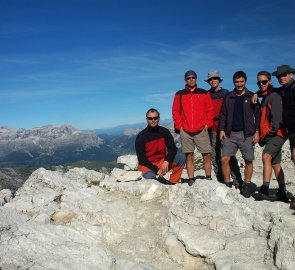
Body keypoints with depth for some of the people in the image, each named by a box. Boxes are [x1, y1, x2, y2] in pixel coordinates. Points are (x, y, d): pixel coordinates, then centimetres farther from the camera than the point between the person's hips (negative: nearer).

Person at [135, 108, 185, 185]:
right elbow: (141, 158, -14)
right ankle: (158, 177, -2)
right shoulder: (141, 136, -12)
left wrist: (167, 161, -22)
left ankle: (172, 182, -8)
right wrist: (156, 170, -23)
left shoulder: (164, 131, -1)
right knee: (150, 176, -37)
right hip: (147, 165, -4)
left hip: (162, 162, 4)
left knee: (181, 158, -17)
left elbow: (173, 149, -1)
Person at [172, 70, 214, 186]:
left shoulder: (204, 93, 10)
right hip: (185, 131, 0)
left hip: (201, 130, 0)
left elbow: (210, 109, 8)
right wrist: (179, 126, -3)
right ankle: (191, 180, 10)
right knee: (189, 156, 4)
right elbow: (175, 111, 6)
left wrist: (207, 124, -3)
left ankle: (208, 178, 13)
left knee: (207, 155, 1)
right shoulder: (179, 94, 8)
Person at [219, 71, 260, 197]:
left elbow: (258, 115, 3)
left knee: (248, 161, 2)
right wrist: (222, 129, 3)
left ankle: (246, 186, 16)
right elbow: (223, 115, 13)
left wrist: (257, 131, -4)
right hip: (230, 134, 2)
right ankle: (227, 184, 9)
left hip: (247, 134, -2)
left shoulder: (252, 97, 4)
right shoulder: (228, 97, 11)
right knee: (224, 159, -5)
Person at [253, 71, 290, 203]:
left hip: (276, 134, -10)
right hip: (267, 136, 10)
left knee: (266, 156, -27)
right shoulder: (264, 97, 20)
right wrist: (262, 136, 16)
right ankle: (282, 193, 21)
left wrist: (272, 132, -17)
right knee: (275, 164, 12)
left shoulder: (274, 96, -8)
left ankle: (265, 189, -32)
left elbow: (277, 117, -17)